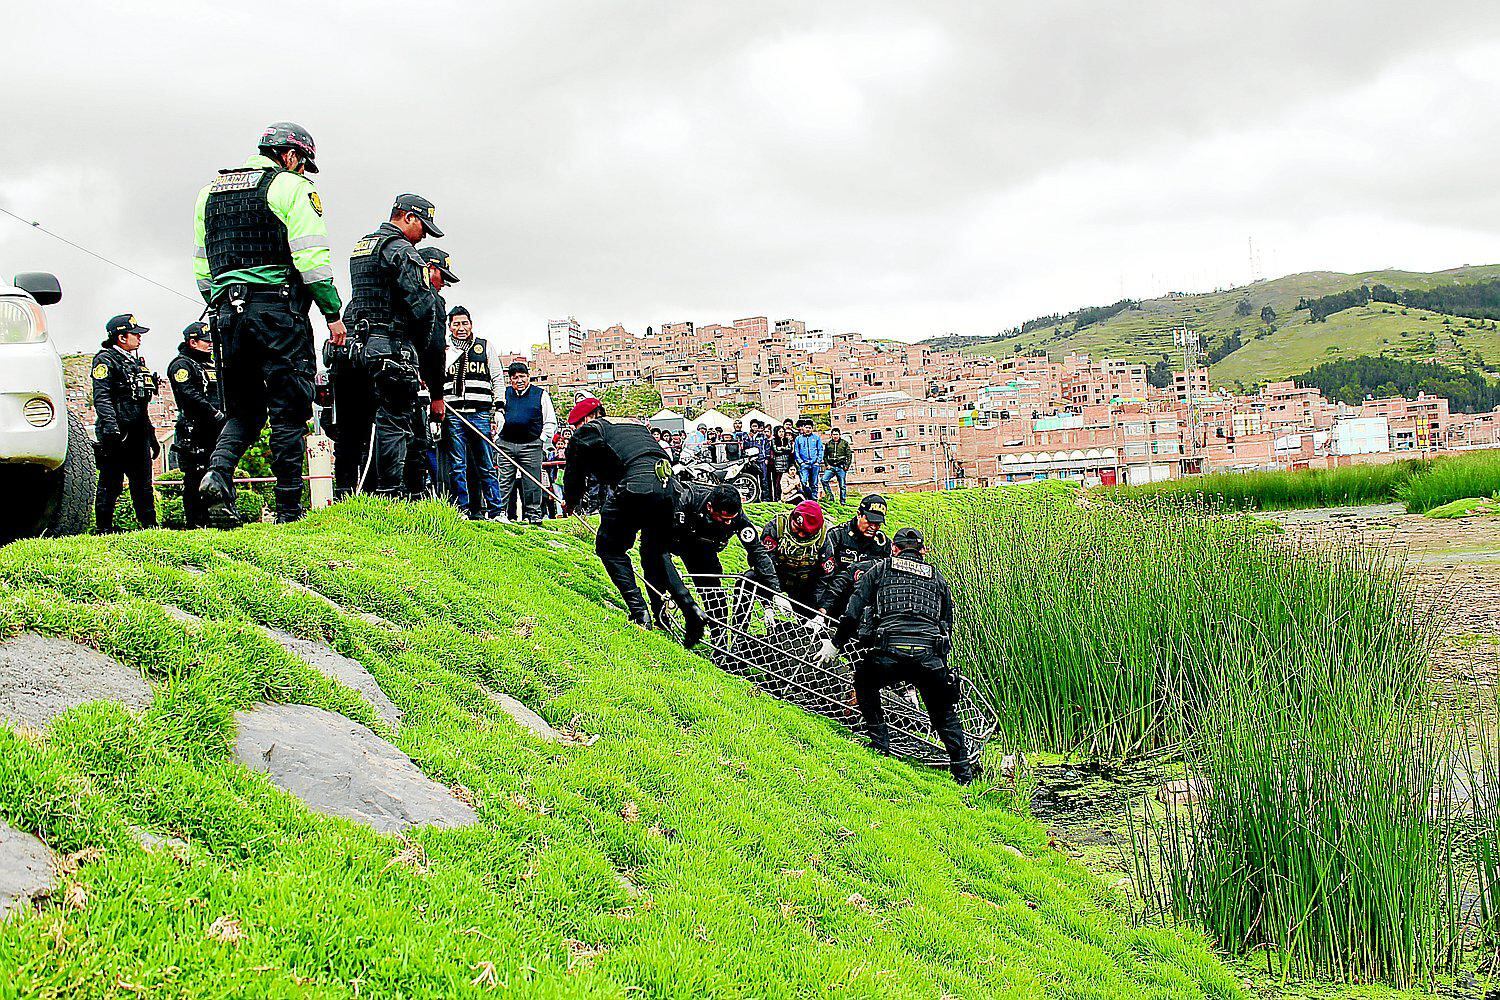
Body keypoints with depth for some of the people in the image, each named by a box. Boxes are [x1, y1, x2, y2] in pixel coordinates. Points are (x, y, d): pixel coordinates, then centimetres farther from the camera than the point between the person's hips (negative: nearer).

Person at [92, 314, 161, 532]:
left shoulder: (136, 362, 23)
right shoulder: (105, 360, -4)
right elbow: (101, 397, -16)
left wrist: (151, 436, 26)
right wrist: (111, 427, -28)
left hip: (138, 433, 8)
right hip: (117, 434, -8)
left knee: (143, 485, 9)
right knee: (111, 484, -5)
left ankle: (150, 526, 13)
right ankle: (104, 529, -2)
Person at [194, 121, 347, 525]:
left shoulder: (211, 191, 20)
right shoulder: (290, 187, -1)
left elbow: (202, 266, 21)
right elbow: (311, 256, -9)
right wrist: (333, 313, -5)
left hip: (228, 310, 6)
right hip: (279, 310, -6)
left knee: (244, 409, 13)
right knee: (288, 410, -1)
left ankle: (218, 471, -14)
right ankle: (289, 509, -3)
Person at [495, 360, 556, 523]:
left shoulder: (541, 395, 5)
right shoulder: (504, 394, 12)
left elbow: (550, 422, 8)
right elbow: (498, 416, 23)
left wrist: (541, 440, -1)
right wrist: (499, 436, 10)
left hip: (531, 446, -2)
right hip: (506, 445, 2)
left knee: (532, 483, 0)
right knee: (503, 482, 2)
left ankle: (533, 515, 7)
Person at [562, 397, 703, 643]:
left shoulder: (587, 431, 17)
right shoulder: (637, 426, 34)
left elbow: (575, 473, 24)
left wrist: (570, 503, 45)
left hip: (635, 487, -6)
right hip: (669, 487, 6)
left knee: (610, 548, 12)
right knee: (657, 552, 23)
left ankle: (640, 612, -1)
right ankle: (689, 609, 7)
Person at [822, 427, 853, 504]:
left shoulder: (844, 443, 6)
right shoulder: (828, 444, 12)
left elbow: (849, 455, 5)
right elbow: (825, 456, 17)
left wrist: (847, 466, -4)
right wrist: (827, 464, 2)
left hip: (841, 467, -2)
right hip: (831, 466, 2)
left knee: (842, 485, 1)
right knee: (824, 480, -17)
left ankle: (843, 501, 8)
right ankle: (830, 497, -9)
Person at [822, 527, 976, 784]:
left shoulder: (880, 569, 19)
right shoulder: (937, 577, 27)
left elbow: (853, 611, 10)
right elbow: (948, 623, 28)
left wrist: (835, 643, 18)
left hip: (889, 652, -2)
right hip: (930, 655, 2)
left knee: (864, 679, 29)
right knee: (945, 714, 20)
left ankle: (879, 741, 23)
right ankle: (963, 771, 14)